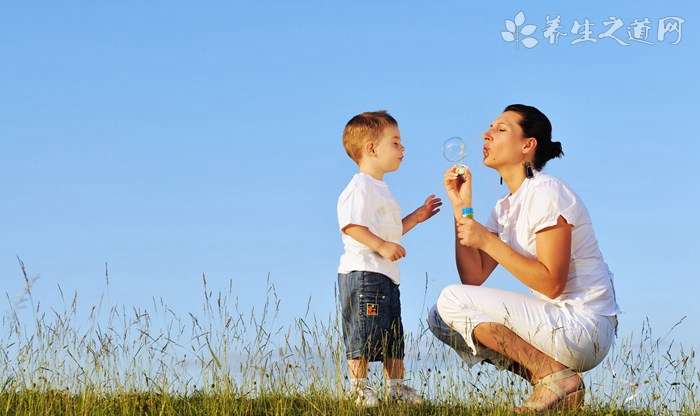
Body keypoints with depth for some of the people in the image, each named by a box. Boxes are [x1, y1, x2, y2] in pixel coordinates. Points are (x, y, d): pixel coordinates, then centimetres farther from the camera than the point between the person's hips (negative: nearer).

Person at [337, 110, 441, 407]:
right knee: (363, 332, -9)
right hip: (363, 271, -11)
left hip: (386, 275, 11)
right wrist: (382, 245, -28)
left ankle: (396, 386, 21)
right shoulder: (360, 187, -11)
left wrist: (416, 217, 23)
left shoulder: (379, 189, 23)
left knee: (393, 334, 14)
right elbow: (351, 225, -23)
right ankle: (358, 387, -5)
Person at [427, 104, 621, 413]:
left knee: (452, 301, -13)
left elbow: (551, 283, -19)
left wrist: (487, 240, -16)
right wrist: (461, 206, 3)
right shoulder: (505, 208, 14)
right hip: (555, 322, 9)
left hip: (584, 327, -9)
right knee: (440, 318, 9)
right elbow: (473, 277, 5)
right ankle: (553, 384, 3)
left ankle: (556, 376, -9)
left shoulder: (546, 193, -13)